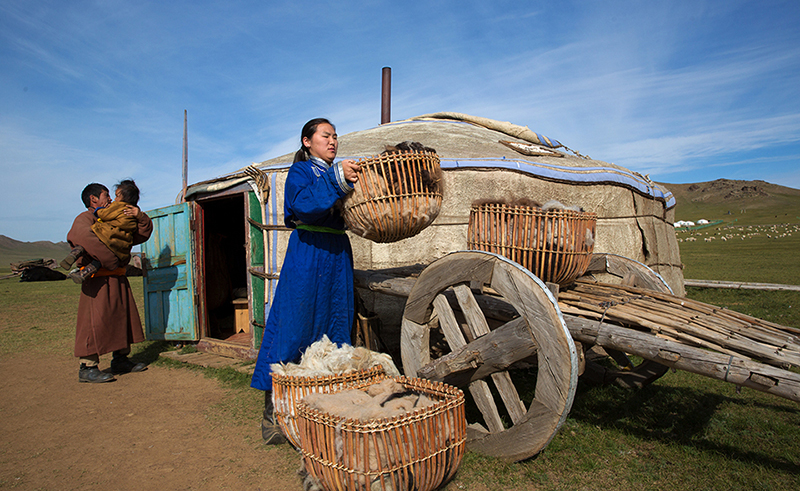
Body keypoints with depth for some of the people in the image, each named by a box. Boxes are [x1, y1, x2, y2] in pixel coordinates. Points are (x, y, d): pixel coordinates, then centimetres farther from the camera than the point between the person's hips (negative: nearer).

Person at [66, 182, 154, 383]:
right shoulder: (84, 219, -2)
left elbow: (142, 234, 23)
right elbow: (88, 241, -23)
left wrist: (140, 217, 2)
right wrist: (114, 261, -21)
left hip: (118, 279, 9)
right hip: (98, 280, -9)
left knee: (122, 318, 10)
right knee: (95, 321, -9)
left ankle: (120, 360, 19)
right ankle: (87, 367, -4)